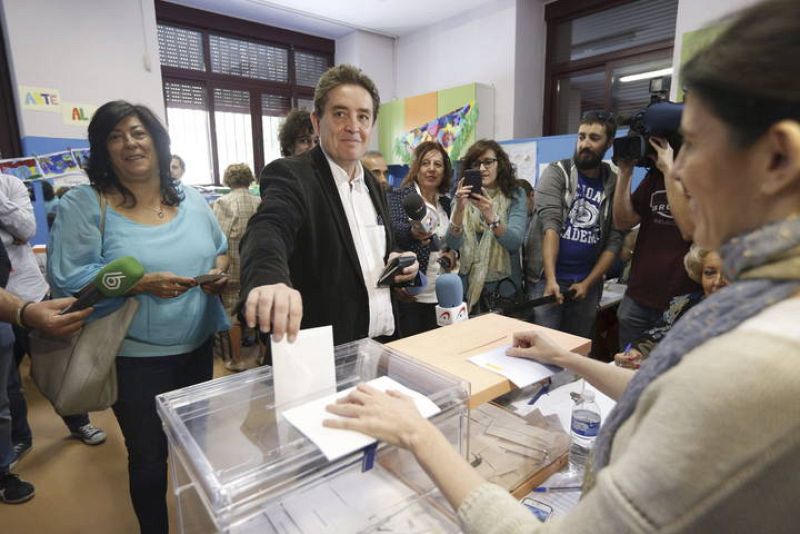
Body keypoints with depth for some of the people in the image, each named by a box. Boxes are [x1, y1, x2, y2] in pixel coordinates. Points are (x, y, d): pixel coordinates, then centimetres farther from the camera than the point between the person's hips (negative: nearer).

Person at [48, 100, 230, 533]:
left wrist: (220, 269, -10)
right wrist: (141, 283, -25)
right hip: (135, 358, -4)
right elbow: (66, 279, -13)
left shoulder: (191, 200, 3)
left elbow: (220, 249, 12)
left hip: (198, 346, 5)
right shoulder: (83, 204, -10)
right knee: (149, 456, 13)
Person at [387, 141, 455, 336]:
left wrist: (453, 253, 0)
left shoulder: (446, 202, 11)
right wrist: (413, 233, -44)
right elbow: (394, 229, -23)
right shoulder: (398, 196, -5)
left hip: (442, 295, 5)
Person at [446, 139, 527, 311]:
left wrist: (491, 217, -32)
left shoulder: (515, 196, -2)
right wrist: (459, 209, -25)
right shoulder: (465, 198, 3)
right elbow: (453, 244, -9)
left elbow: (515, 243, -16)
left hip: (503, 286, -1)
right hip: (467, 285, 1)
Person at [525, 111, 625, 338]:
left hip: (587, 284, 3)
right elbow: (550, 225, -16)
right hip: (547, 279, -3)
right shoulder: (556, 173, -3)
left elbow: (614, 241, 3)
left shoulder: (615, 184, 6)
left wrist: (588, 283, -6)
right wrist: (550, 279, -25)